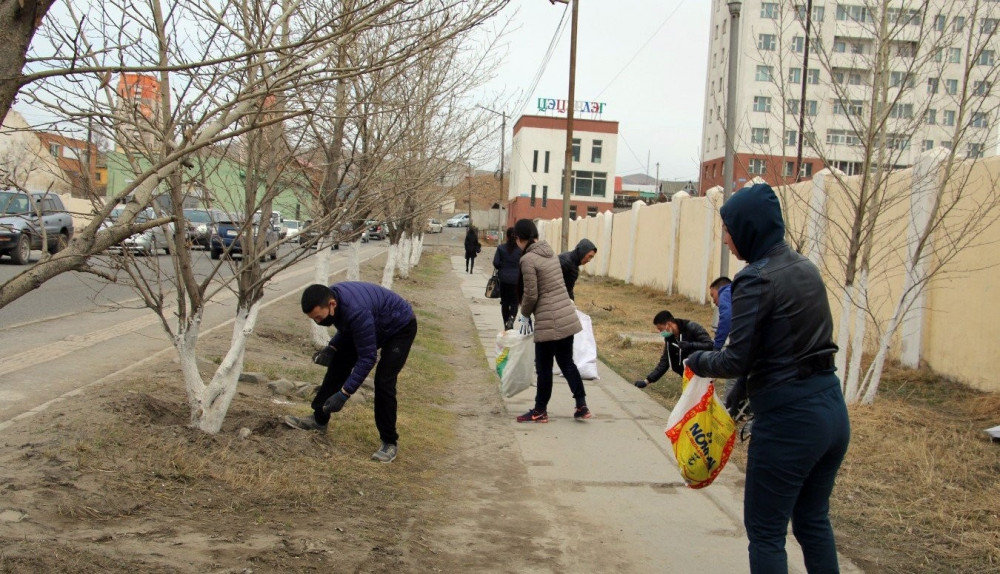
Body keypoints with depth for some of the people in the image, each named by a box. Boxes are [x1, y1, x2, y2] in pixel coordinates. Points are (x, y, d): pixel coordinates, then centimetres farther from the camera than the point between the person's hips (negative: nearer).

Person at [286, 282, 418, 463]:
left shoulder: (356, 311, -41)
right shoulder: (330, 296, -16)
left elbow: (367, 358, -34)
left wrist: (344, 394, -33)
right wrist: (332, 348, -11)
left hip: (400, 328, -8)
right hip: (375, 325, 8)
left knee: (383, 382, -18)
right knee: (339, 363, 2)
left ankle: (389, 443, -4)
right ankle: (319, 419, 14)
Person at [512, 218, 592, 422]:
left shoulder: (528, 259, -14)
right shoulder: (550, 252, 11)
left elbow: (531, 294, -13)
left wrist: (525, 313, 6)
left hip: (548, 321, -8)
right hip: (567, 316, 8)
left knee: (544, 367, 6)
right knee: (567, 362, 17)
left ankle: (540, 411, 18)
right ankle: (582, 406, 17)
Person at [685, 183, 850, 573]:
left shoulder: (755, 279, -16)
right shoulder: (806, 269, 9)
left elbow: (737, 362, -16)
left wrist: (697, 362, 3)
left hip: (789, 419, -8)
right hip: (833, 409, 8)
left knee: (766, 531, 7)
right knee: (813, 520, 23)